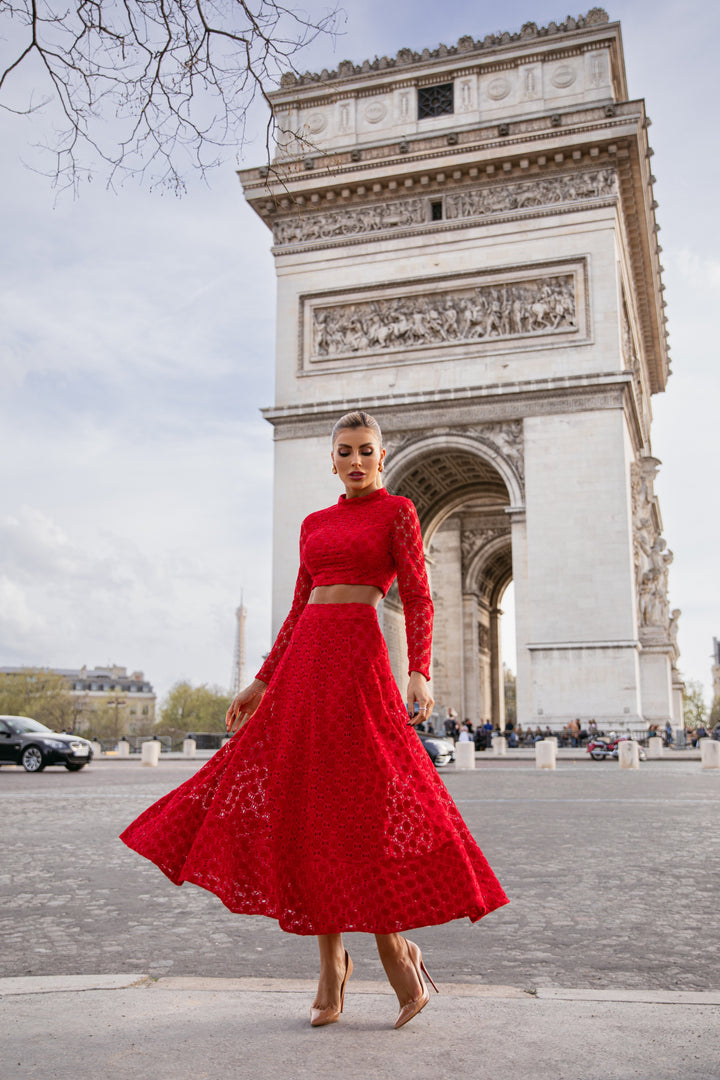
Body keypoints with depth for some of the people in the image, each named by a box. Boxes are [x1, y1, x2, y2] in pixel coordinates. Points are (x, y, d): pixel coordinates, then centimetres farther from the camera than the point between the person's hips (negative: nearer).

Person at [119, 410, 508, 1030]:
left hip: (358, 653, -6)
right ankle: (331, 963, 13)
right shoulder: (315, 524, 20)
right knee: (307, 809, 3)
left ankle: (394, 946, 9)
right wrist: (261, 685, 17)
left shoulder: (397, 512, 5)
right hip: (305, 659, 6)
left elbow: (418, 599, -4)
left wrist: (420, 672, -18)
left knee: (357, 803, -8)